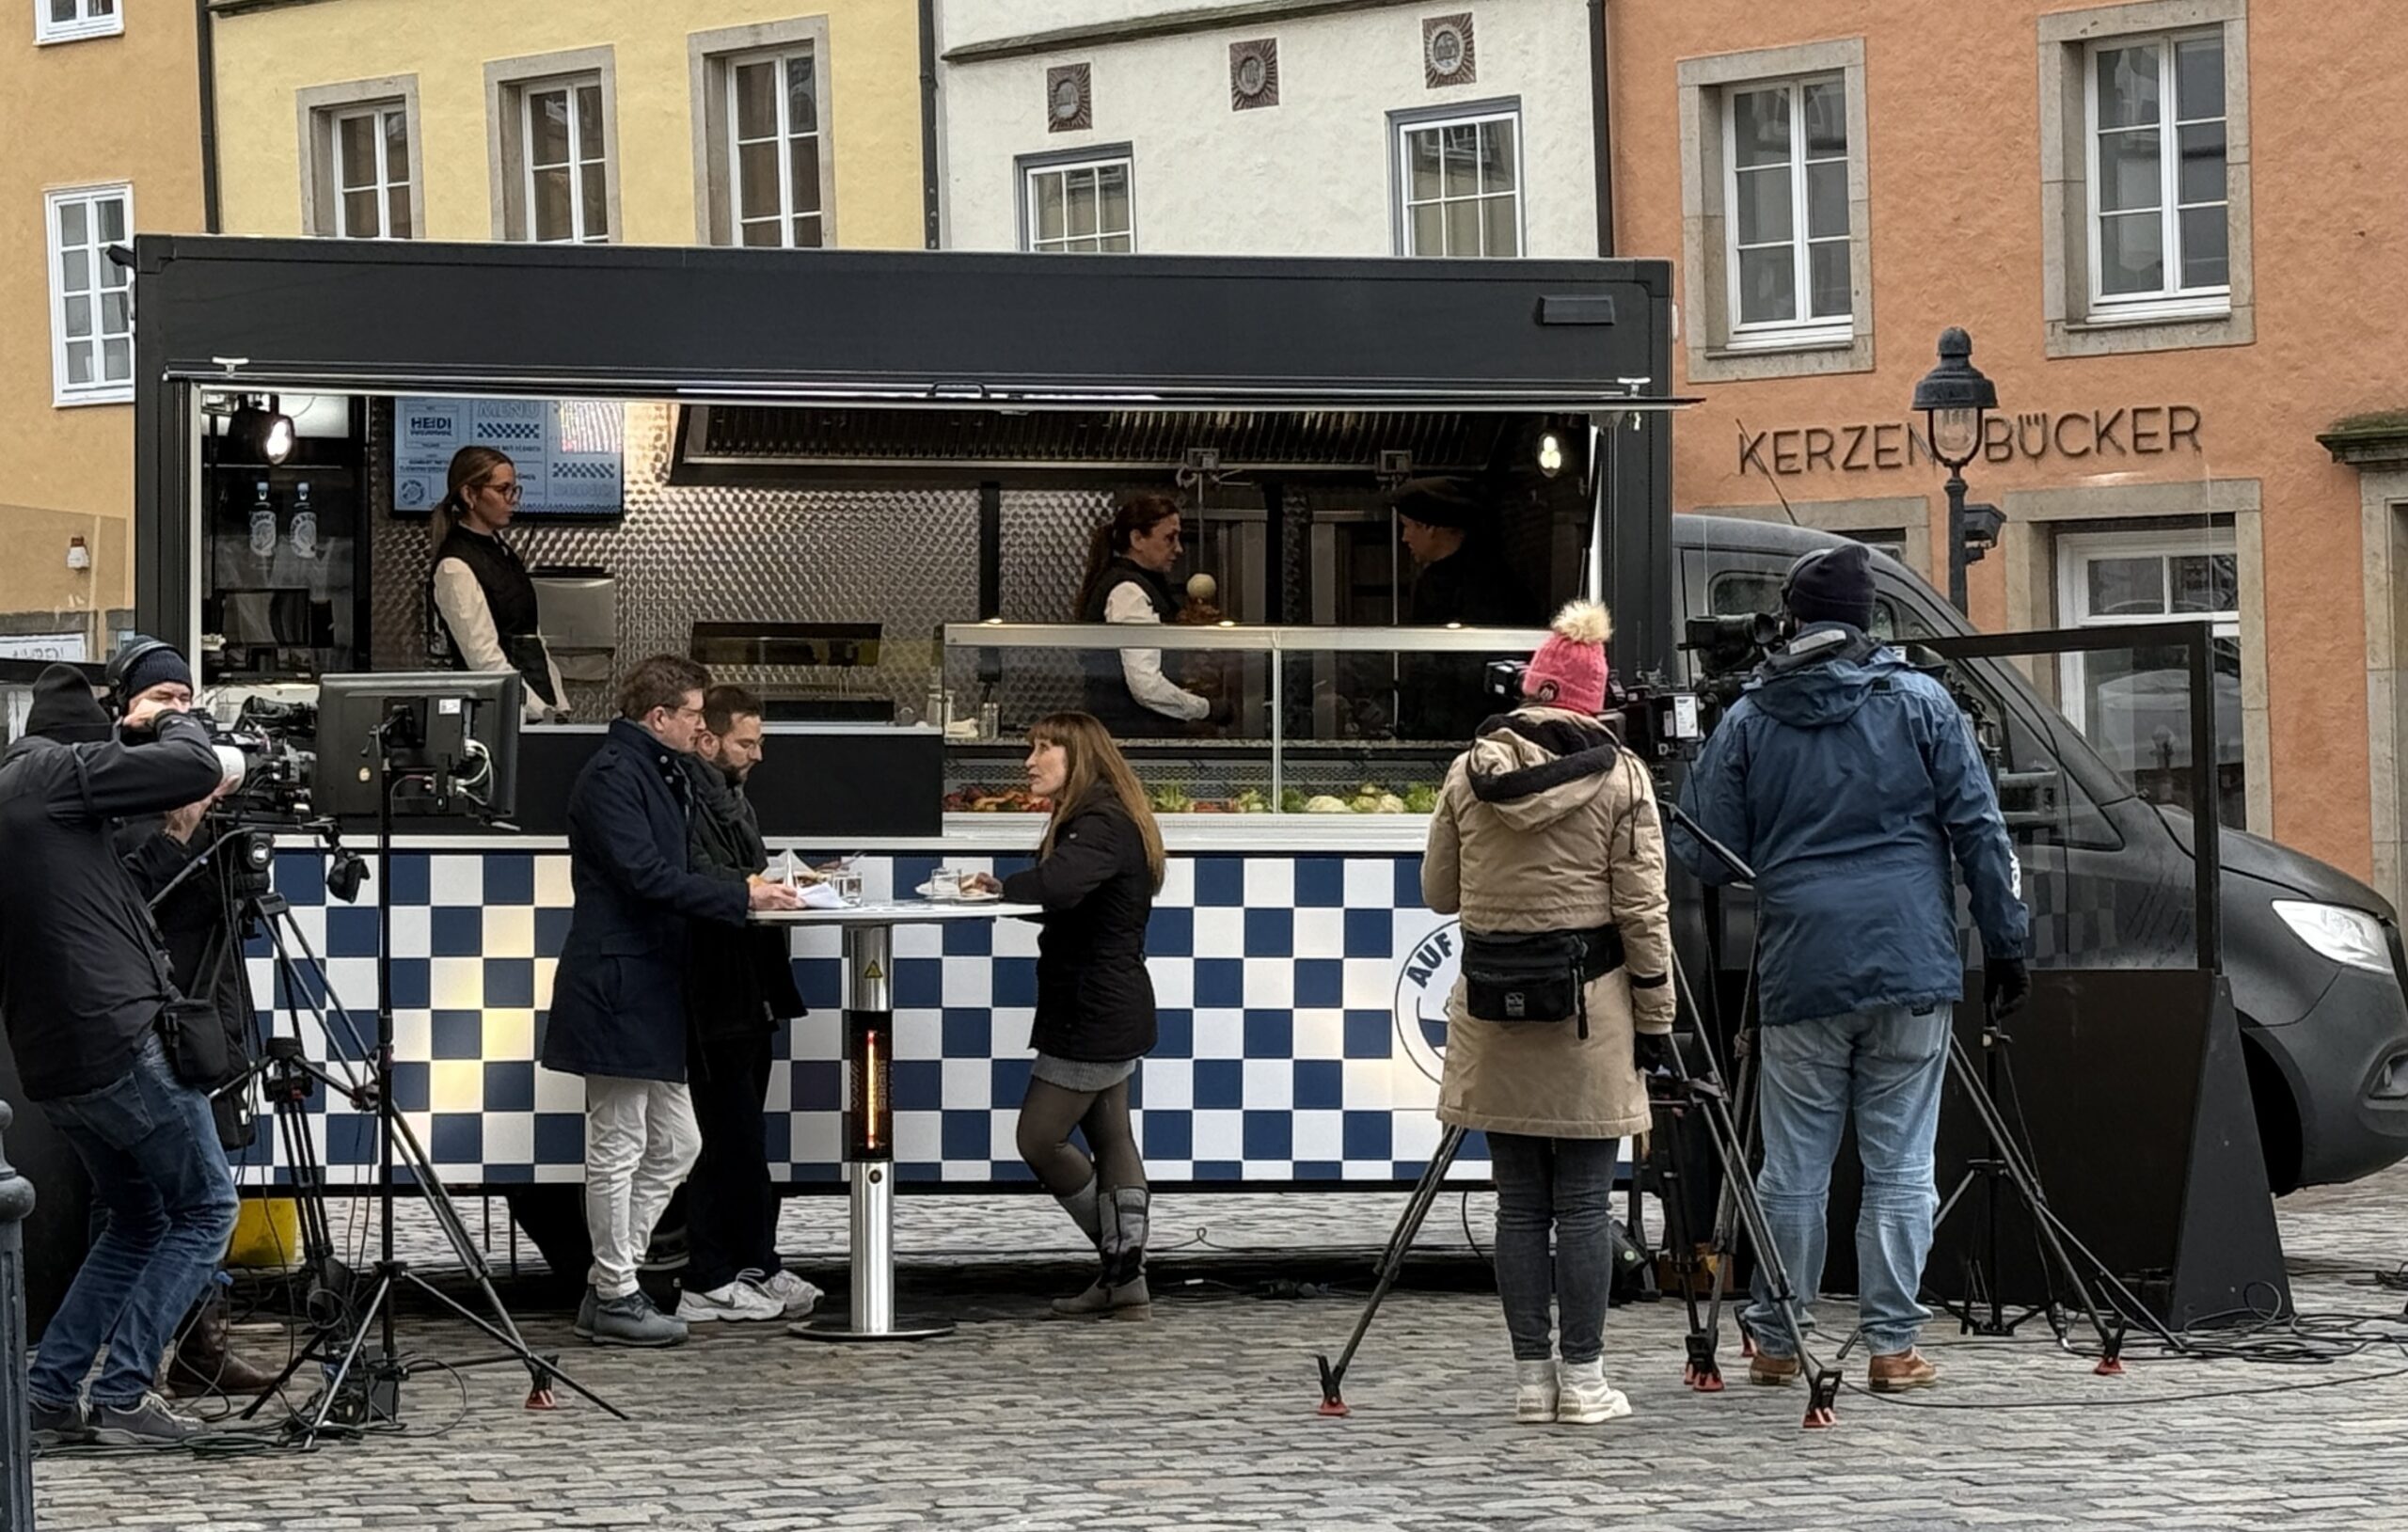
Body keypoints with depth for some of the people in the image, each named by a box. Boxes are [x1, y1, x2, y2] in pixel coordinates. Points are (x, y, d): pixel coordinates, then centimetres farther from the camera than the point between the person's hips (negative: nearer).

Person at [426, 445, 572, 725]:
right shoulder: (455, 568, -11)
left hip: (537, 709, 7)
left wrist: (560, 709, 8)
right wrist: (543, 714, -18)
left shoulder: (504, 554, 15)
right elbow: (486, 659, -17)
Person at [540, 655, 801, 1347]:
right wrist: (742, 897, -20)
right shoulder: (612, 776, -14)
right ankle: (614, 1297, 5)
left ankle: (609, 1283, 19)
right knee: (618, 1148, -3)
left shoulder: (662, 773, 17)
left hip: (651, 986, 11)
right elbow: (646, 875, -22)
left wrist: (751, 888, 8)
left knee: (674, 1145, 14)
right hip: (616, 987, -11)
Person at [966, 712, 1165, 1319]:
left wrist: (1004, 887, -25)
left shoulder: (1102, 827, -19)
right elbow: (1062, 899, 12)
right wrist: (1007, 891, -2)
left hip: (1095, 1015, -11)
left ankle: (1124, 1264, 6)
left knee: (1040, 1138, -3)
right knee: (1110, 1138, 10)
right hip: (1111, 1010, 11)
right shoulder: (1096, 821, 16)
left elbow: (1060, 883, -38)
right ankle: (1125, 1281, 10)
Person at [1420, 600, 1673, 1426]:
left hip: (1492, 1006, 2)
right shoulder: (1619, 776, -4)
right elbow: (1642, 910, -5)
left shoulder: (1468, 773, 2)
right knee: (1585, 1205, 2)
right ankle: (1582, 1379, 4)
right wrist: (1655, 1015, 0)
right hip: (1589, 1004, -2)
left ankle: (1531, 1375, 9)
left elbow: (1439, 892, 10)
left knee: (1520, 1204, 8)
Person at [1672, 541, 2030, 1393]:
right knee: (1901, 1165, 3)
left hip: (1800, 977, 0)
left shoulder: (1747, 722, 3)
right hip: (1912, 971, 0)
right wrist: (2005, 943, 6)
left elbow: (1704, 858, 3)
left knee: (1793, 1170, 8)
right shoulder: (1920, 704, 2)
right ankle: (1893, 1346, 3)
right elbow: (1979, 829, 0)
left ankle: (1777, 1343, 15)